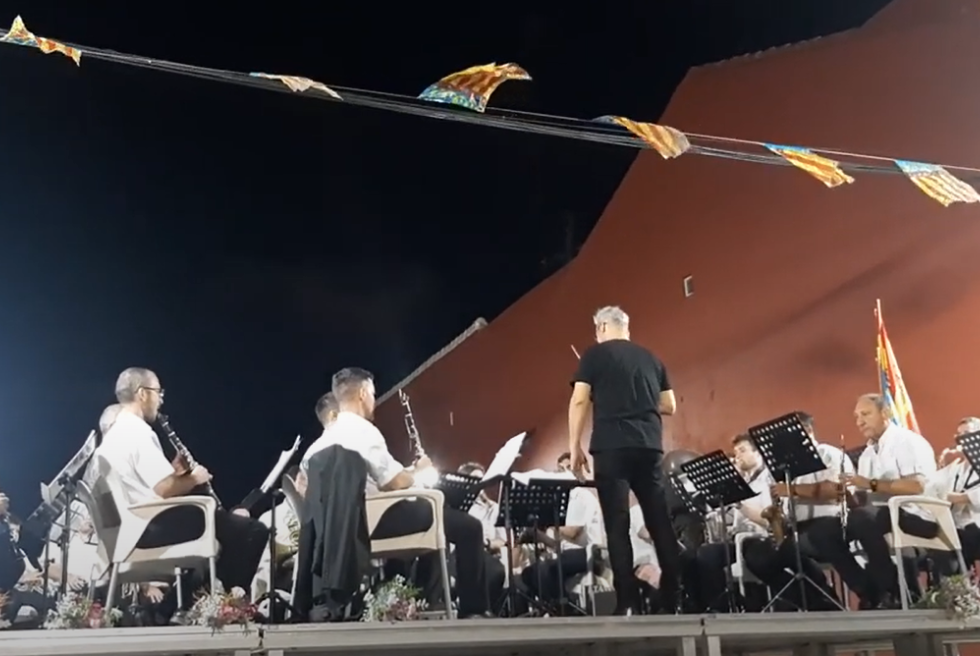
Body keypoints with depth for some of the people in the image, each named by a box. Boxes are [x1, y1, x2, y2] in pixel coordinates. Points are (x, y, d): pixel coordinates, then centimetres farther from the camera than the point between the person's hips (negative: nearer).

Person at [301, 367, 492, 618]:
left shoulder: (327, 437, 13)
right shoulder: (363, 429, -16)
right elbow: (395, 483, -20)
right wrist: (417, 471, 4)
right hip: (378, 520, -10)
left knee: (434, 520, 30)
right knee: (468, 526, -4)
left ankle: (430, 604, 28)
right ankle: (474, 609, 3)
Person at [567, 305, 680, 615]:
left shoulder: (595, 355, 5)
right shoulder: (651, 358, 17)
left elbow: (579, 401, -4)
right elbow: (669, 406, 18)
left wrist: (575, 446, 0)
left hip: (612, 446, -4)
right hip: (650, 445, 4)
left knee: (617, 525, -5)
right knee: (660, 522, 7)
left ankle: (628, 603, -9)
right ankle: (675, 598, 6)